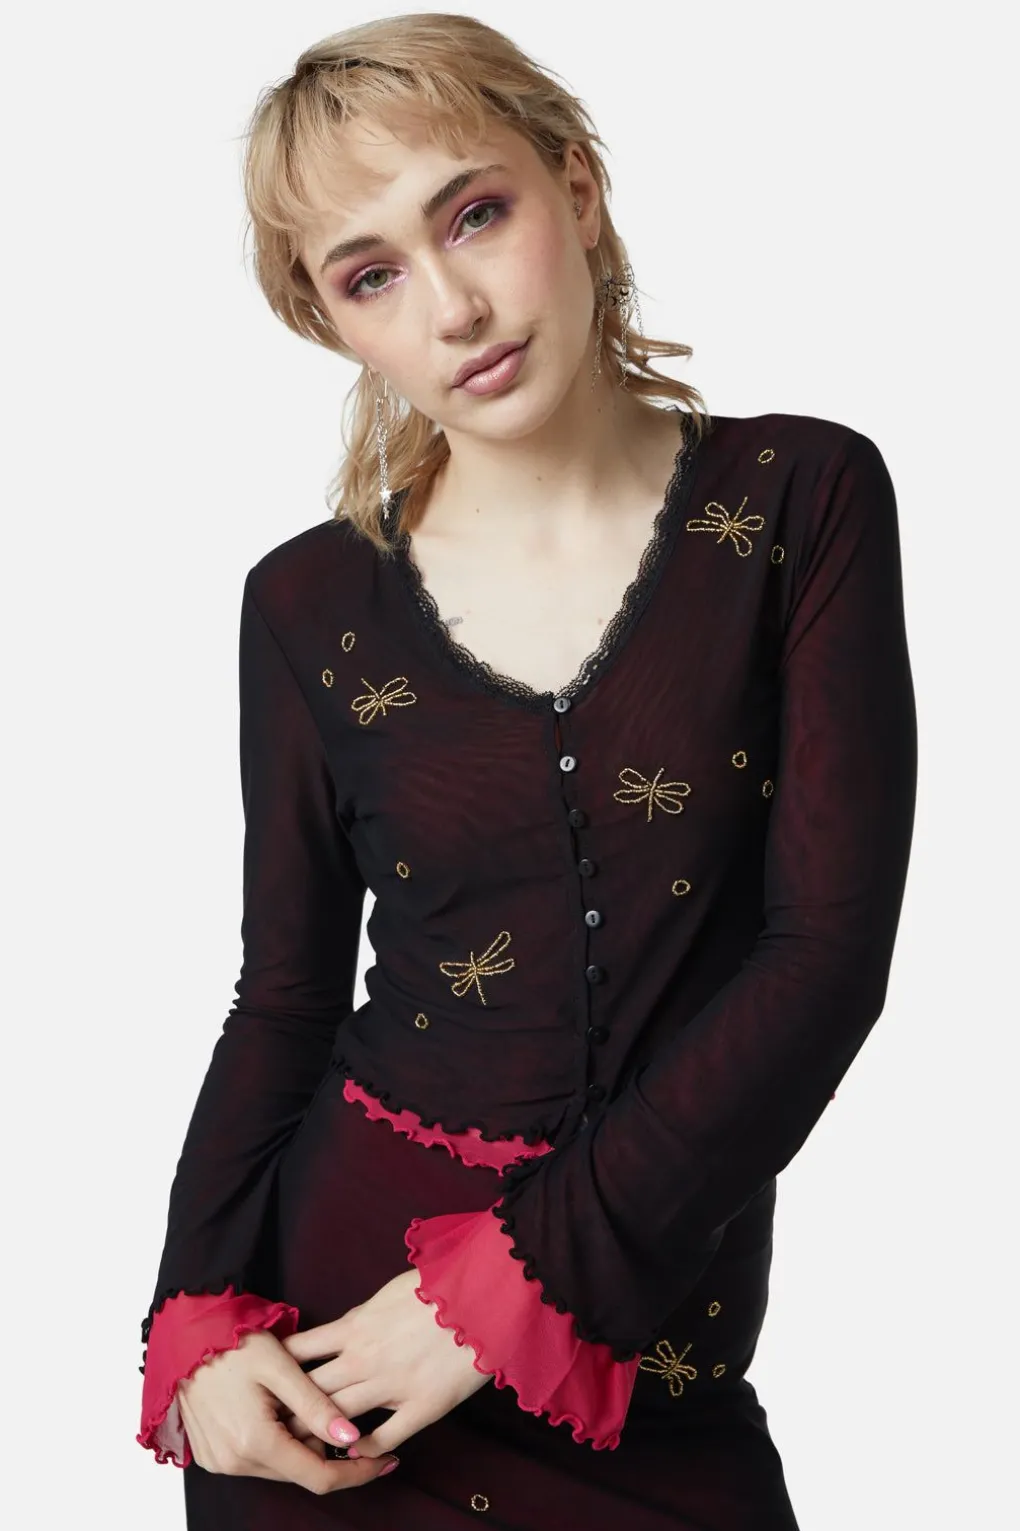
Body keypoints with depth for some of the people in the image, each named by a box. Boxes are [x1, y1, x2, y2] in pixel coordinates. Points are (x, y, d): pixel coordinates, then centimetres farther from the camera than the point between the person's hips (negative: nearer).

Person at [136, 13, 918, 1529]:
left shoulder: (803, 497, -6)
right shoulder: (310, 605, -1)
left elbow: (832, 946, -12)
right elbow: (287, 996, 5)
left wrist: (517, 1283, -16)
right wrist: (204, 1324, -9)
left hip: (654, 1372, -1)